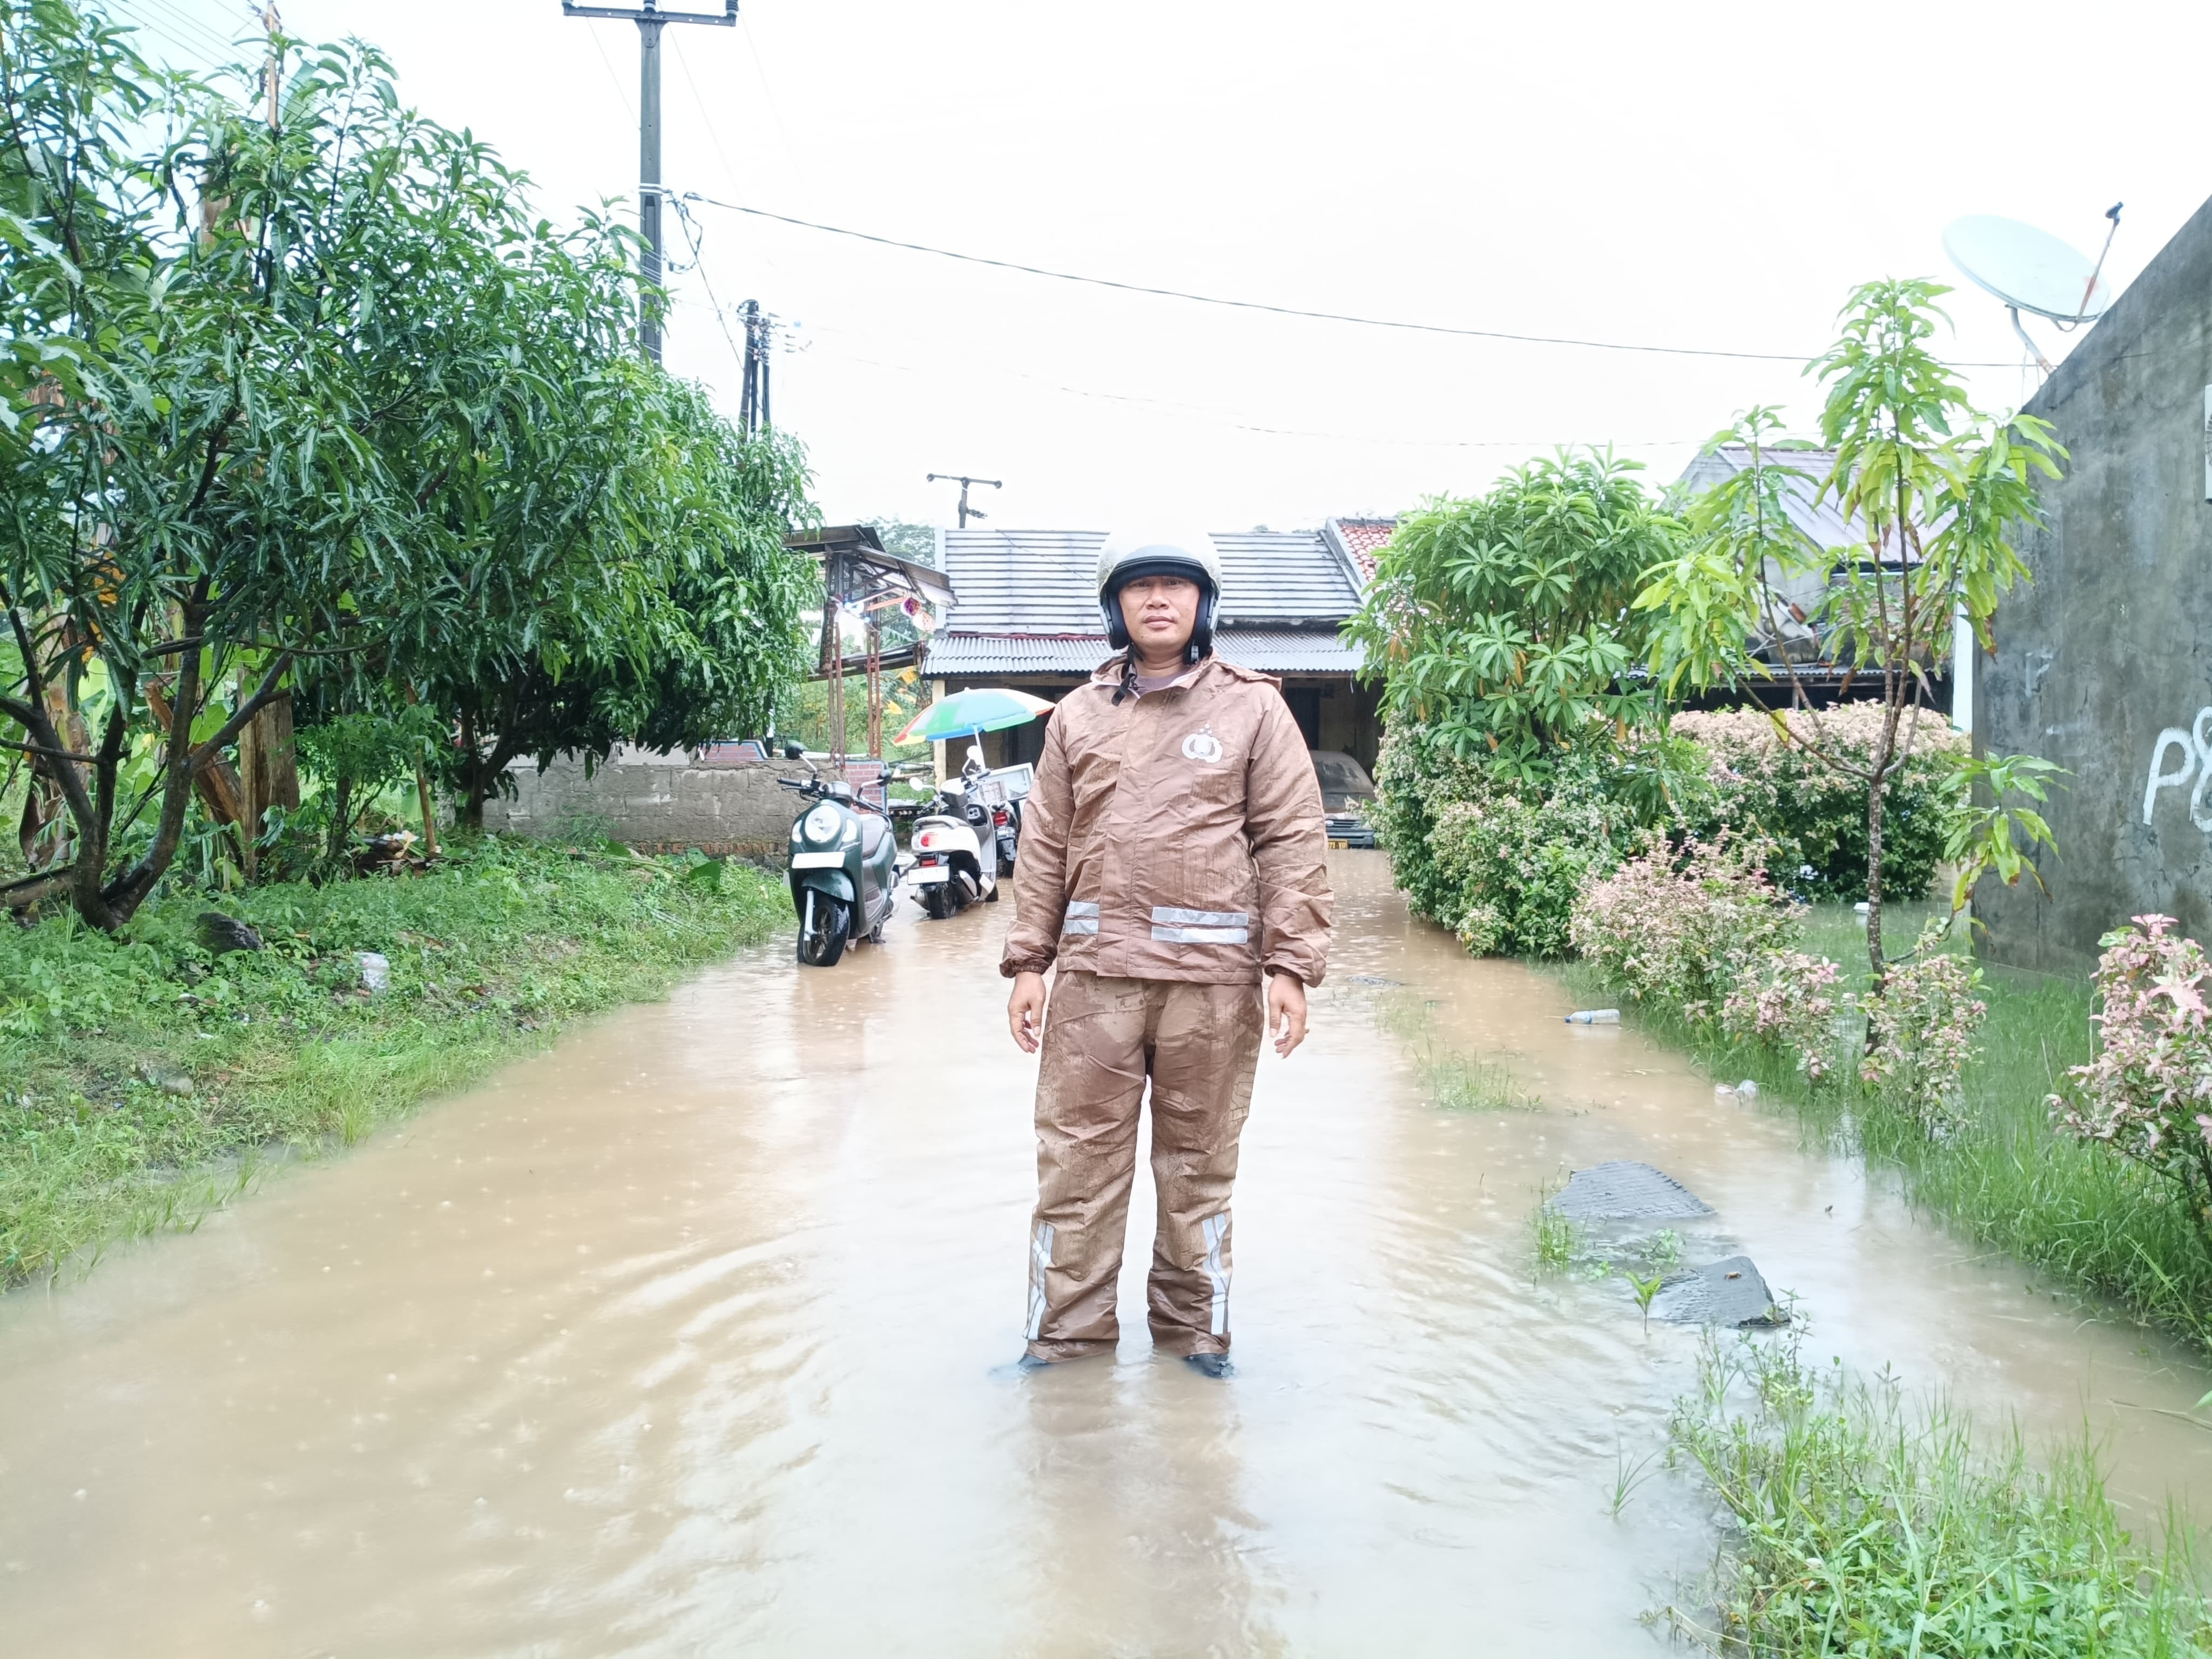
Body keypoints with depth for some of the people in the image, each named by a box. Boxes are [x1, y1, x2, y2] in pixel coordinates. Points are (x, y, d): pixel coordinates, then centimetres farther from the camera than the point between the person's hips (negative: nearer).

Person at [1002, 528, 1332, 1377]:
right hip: (1095, 969, 2)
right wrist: (1028, 962, 5)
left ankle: (1193, 1323, 25)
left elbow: (1292, 839, 0)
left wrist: (1290, 964, -7)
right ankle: (1067, 1329, 17)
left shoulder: (1253, 708, 3)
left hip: (1214, 974, -2)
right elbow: (1045, 846, 11)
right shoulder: (1079, 716, 11)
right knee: (1077, 1155, 4)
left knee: (1199, 1161, 10)